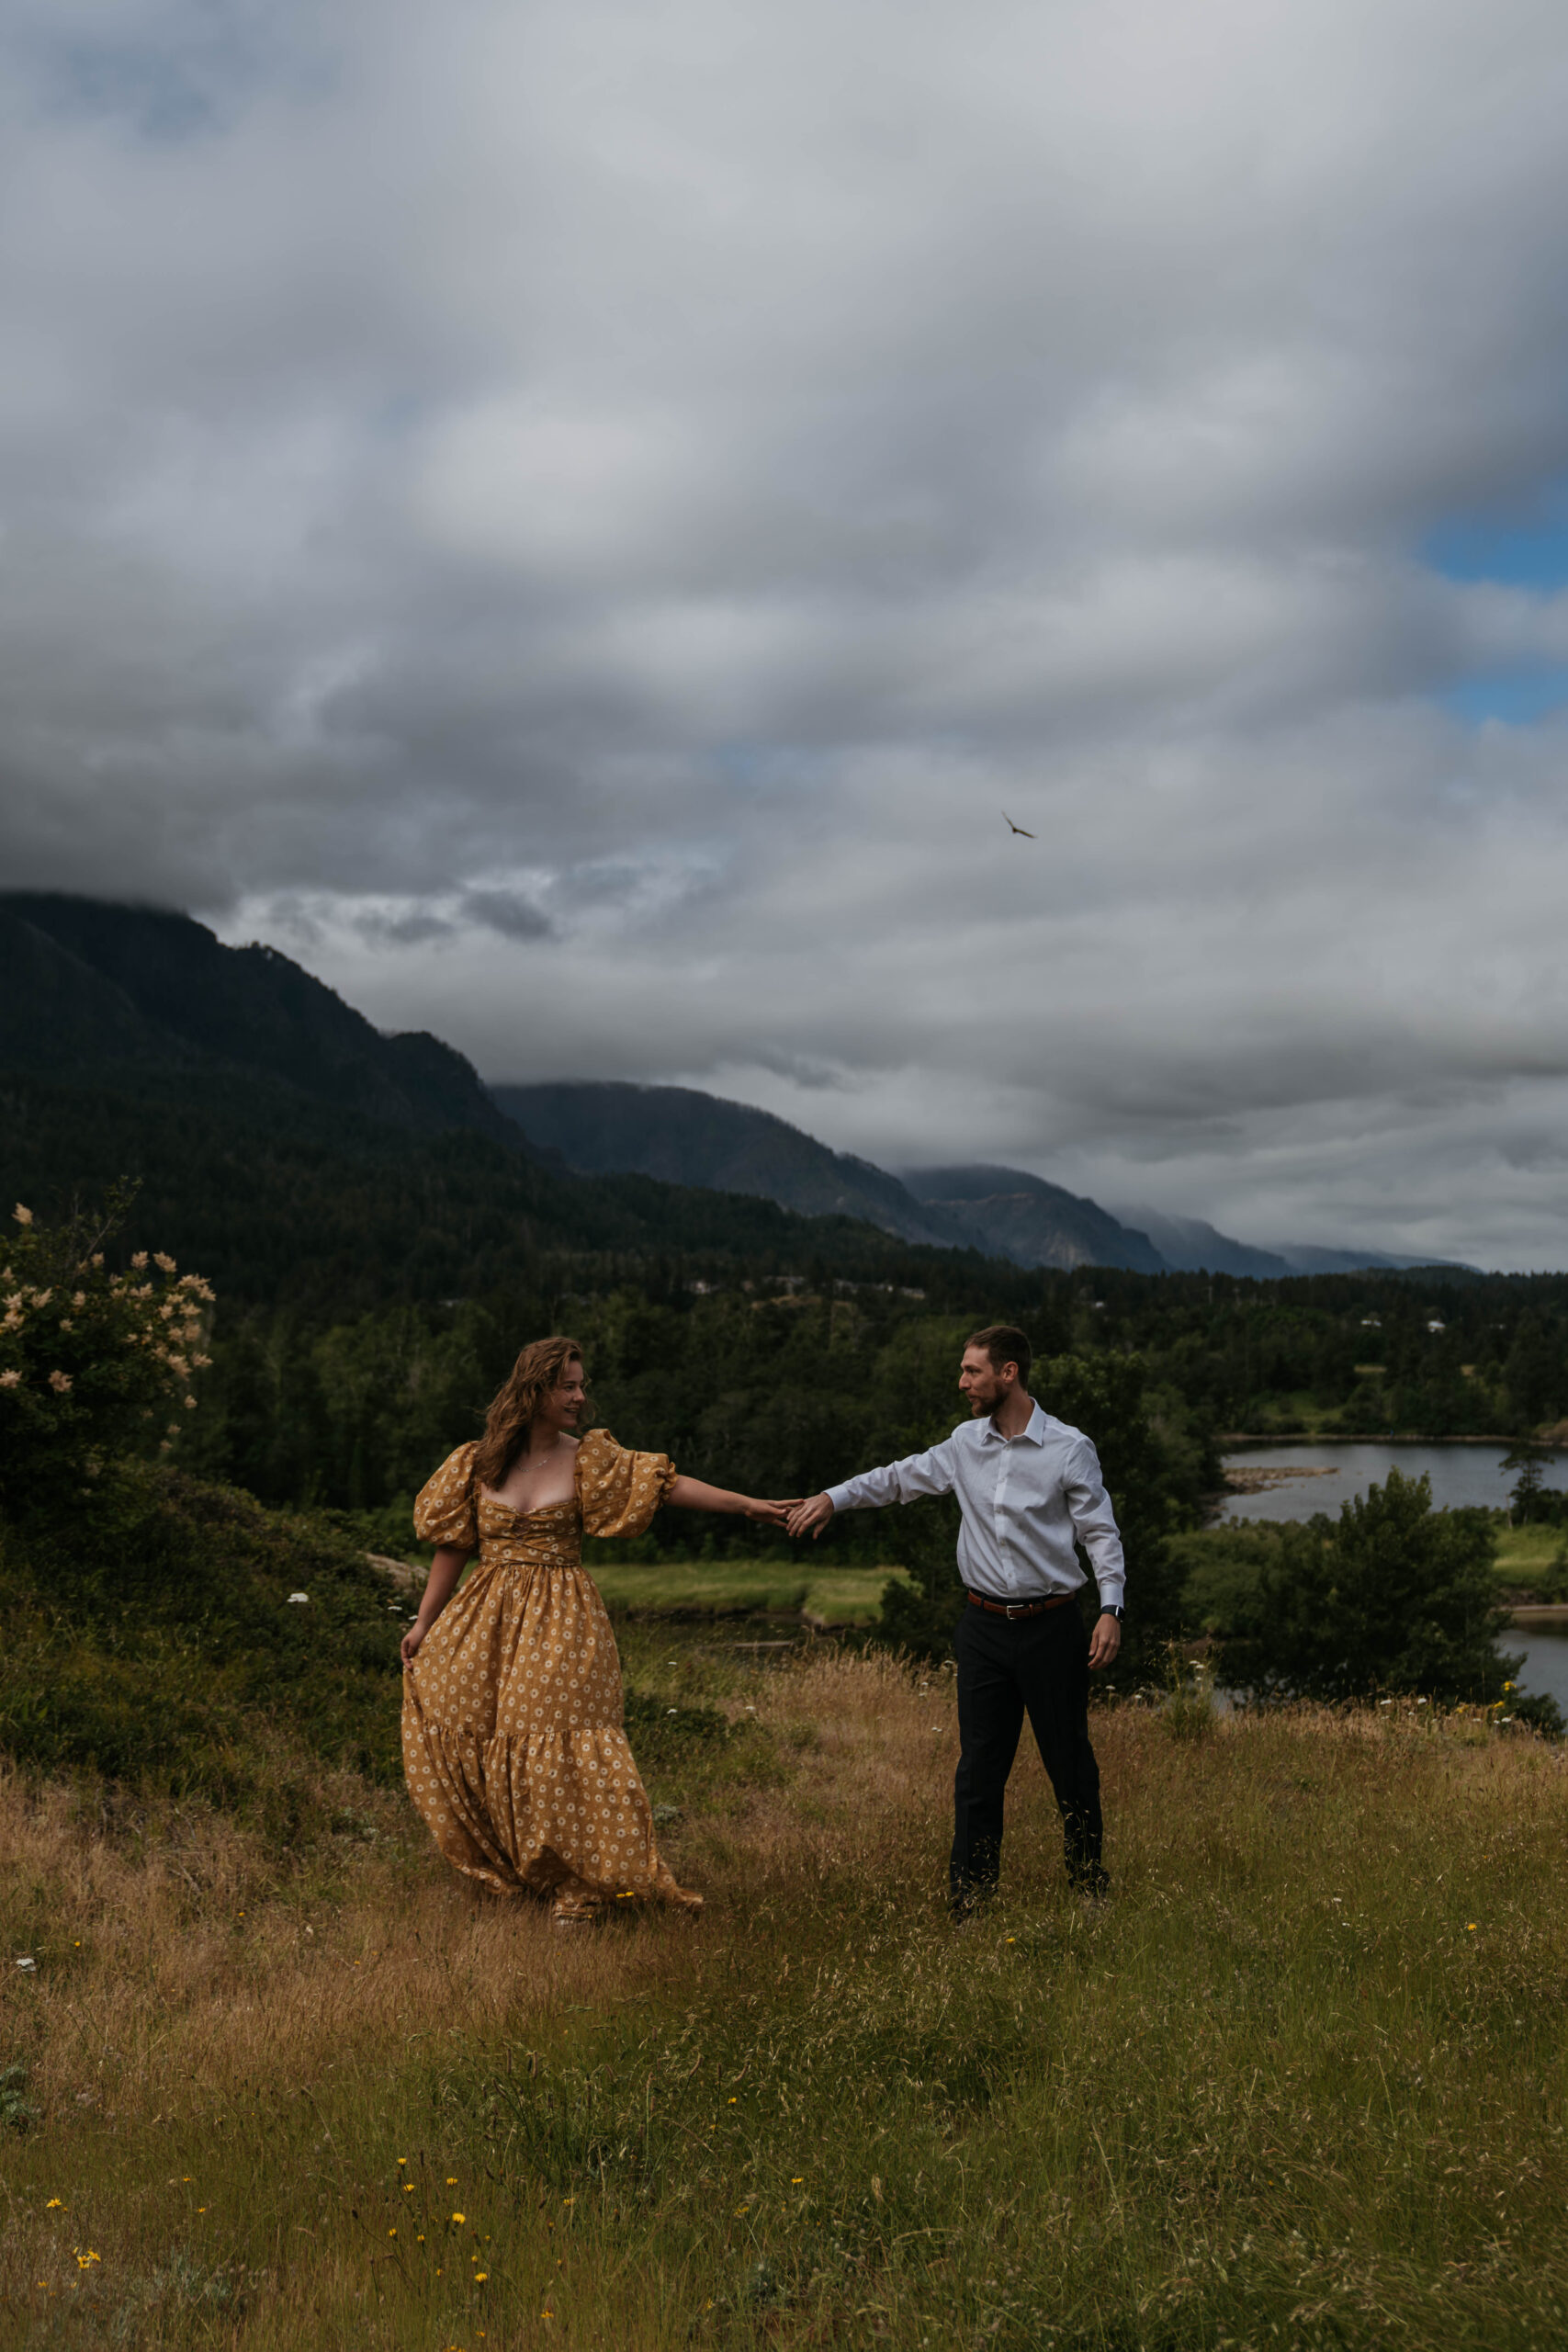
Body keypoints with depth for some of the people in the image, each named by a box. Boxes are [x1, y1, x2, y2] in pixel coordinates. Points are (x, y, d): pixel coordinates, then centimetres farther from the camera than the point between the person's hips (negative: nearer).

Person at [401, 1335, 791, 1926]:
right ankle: (502, 1865, 24)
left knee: (555, 1742, -9)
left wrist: (749, 1505, -15)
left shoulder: (587, 1460, -1)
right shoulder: (479, 1462, 2)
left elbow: (667, 1485, -8)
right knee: (459, 1731, 3)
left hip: (561, 1622, -2)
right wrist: (425, 1621, 5)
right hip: (487, 1619, 2)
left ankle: (583, 1882, 2)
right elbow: (453, 1545, 7)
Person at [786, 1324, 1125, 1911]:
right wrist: (835, 1496, 9)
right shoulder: (966, 1444, 6)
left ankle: (1091, 1882, 22)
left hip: (1051, 1625, -3)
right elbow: (903, 1476, 18)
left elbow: (1102, 1533, -4)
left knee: (1069, 1759, 5)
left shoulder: (1069, 1449, -6)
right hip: (983, 1625, 3)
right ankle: (968, 1896, 12)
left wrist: (1110, 1608, -14)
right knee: (979, 1764, 5)